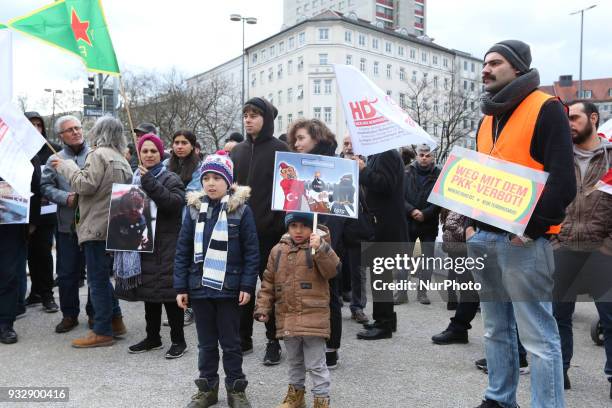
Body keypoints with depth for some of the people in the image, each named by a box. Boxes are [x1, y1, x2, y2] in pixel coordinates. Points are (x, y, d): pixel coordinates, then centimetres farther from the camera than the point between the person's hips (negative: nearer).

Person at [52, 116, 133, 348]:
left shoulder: (99, 154, -10)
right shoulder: (121, 159, 18)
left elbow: (85, 184, -16)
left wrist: (66, 167, -3)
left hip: (98, 227, -9)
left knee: (97, 280, -3)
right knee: (102, 277, 19)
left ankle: (102, 332, 3)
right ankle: (115, 322, 23)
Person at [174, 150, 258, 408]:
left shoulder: (241, 209, -6)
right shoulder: (194, 208, 2)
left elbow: (251, 252, -6)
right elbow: (182, 251, 3)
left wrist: (247, 285, -11)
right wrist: (181, 287, 0)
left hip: (229, 288, -3)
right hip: (200, 287, 3)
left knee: (231, 343, 10)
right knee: (206, 342, 16)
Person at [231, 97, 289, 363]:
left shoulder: (279, 149, -3)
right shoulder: (238, 151, 13)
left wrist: (277, 222, -15)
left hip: (269, 229, -5)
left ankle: (273, 341, 14)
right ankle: (243, 338, 23)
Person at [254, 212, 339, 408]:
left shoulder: (319, 248, -6)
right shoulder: (278, 250, 6)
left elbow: (332, 270, -23)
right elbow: (268, 282, 11)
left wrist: (320, 248, -35)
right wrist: (263, 307, 7)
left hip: (313, 317, -5)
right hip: (287, 317, 5)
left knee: (316, 364, 3)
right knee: (294, 361, 23)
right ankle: (296, 392, 40)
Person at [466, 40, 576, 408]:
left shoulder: (546, 108, -6)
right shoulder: (489, 118, 18)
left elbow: (562, 178, -14)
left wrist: (533, 227, -17)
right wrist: (472, 223, 10)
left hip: (522, 241, -8)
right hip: (485, 238, 8)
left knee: (538, 336, -3)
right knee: (497, 330, 16)